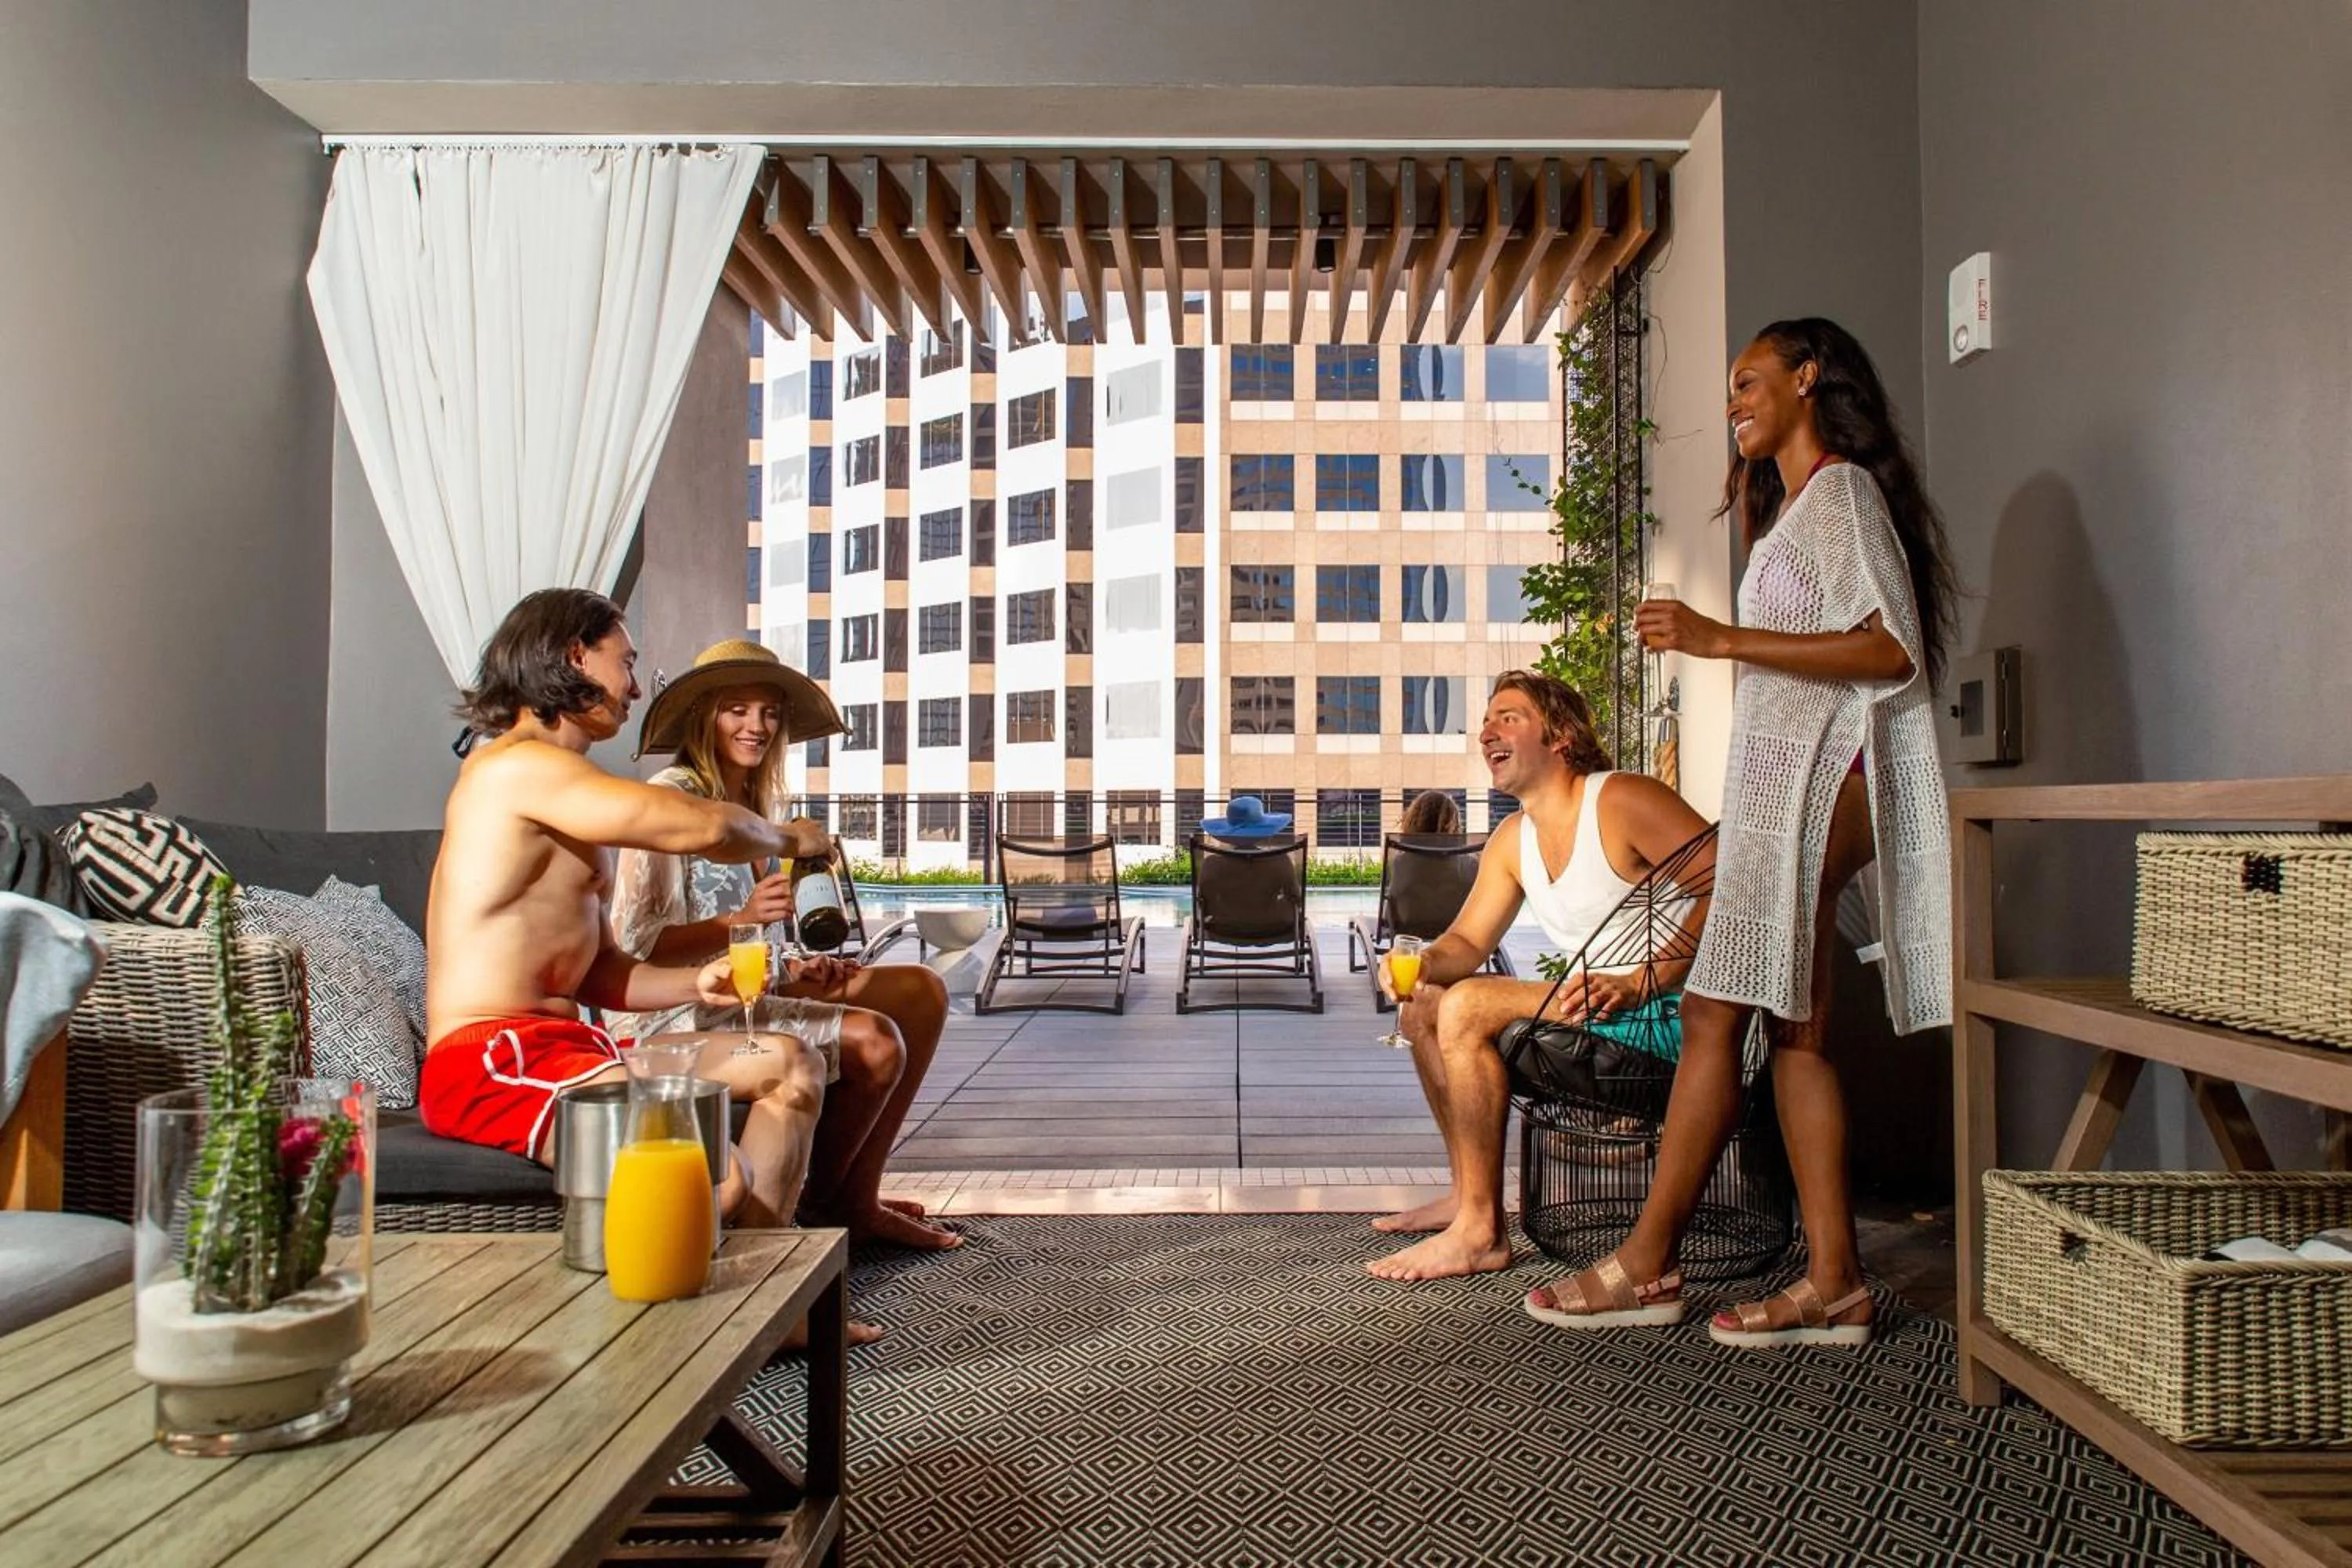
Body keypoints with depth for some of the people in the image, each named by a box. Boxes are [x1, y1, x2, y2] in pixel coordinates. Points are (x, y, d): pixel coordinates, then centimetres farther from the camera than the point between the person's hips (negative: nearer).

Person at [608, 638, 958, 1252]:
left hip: (743, 995, 9)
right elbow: (634, 947, -18)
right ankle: (820, 1206, 2)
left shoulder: (758, 803, 13)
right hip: (676, 1014, -9)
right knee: (876, 1041, -23)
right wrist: (741, 922, -32)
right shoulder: (671, 798, -13)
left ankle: (858, 1198, 1)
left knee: (922, 992, 1)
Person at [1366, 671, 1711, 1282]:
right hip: (1590, 1002, 9)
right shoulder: (1512, 840, 12)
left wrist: (1639, 983, -30)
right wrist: (1423, 963, -10)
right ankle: (1468, 1192, 15)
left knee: (1466, 1008, -24)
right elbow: (1468, 941, 13)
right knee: (1423, 1007, 9)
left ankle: (1481, 1232, -19)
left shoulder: (1622, 801, -14)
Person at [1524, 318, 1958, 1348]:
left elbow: (1894, 649, -16)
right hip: (1783, 781, 10)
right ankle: (1833, 1283, 5)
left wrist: (1721, 639, -20)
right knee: (1793, 1029, 4)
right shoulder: (1794, 505, 26)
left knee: (1716, 1011, -12)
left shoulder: (1842, 490, -3)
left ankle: (1648, 1264, -7)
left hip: (1815, 779, -10)